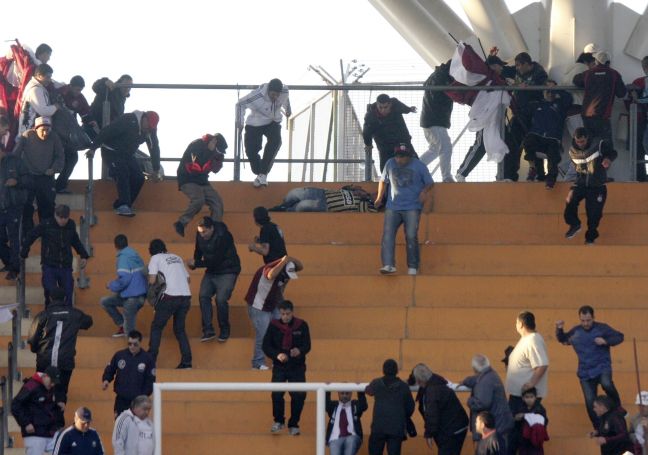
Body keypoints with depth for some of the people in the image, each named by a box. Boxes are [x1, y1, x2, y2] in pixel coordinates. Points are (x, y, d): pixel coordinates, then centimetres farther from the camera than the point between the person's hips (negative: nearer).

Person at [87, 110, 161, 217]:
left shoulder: (150, 130, -5)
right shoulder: (127, 121, -27)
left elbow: (154, 148, 6)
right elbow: (106, 132, -27)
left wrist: (156, 170, 7)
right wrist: (93, 148, -27)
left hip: (127, 154, 7)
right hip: (111, 152, -7)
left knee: (138, 178, -8)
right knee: (122, 175, -27)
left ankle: (119, 205, -3)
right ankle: (123, 206, -34)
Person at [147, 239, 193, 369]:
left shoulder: (156, 258, 5)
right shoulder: (177, 258, 22)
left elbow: (152, 280, -4)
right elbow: (187, 278, 19)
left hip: (170, 296, -5)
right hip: (186, 296, 5)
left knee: (156, 327, 9)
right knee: (180, 329, 16)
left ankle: (151, 359, 4)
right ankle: (186, 362, 8)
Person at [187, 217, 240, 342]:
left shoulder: (223, 236, -26)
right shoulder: (200, 235, -5)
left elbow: (216, 260, -25)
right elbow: (198, 252, 10)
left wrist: (196, 263, -22)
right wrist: (194, 263, -10)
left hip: (227, 272, -6)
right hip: (211, 271, 6)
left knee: (221, 299, -18)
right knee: (204, 296, -12)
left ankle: (224, 330, 2)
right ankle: (208, 331, -10)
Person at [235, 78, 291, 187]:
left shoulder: (284, 91, -21)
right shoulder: (258, 96, -35)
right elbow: (240, 104, -19)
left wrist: (287, 110, 25)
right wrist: (239, 122, -16)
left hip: (273, 122, 2)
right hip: (255, 124, -2)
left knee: (275, 141, -27)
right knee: (251, 149, -11)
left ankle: (263, 174, -26)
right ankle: (259, 173, 20)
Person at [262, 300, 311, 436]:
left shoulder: (301, 325, -2)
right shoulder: (274, 325, -2)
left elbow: (307, 345, -6)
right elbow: (266, 346, -2)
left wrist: (299, 351, -28)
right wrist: (277, 355, -20)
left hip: (297, 367, 0)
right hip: (279, 367, 0)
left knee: (299, 395, -7)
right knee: (276, 394, -14)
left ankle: (293, 425, 12)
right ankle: (278, 421, 11)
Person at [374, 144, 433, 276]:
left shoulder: (419, 166, -3)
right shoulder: (390, 164, 6)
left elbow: (429, 183, 6)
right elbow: (383, 181, 20)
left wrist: (424, 192, -13)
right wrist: (379, 197, 11)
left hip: (412, 207, -3)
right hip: (393, 207, 3)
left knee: (411, 236, -7)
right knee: (387, 235, -13)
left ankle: (413, 267, 3)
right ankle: (388, 265, -18)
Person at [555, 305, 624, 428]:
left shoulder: (602, 328, -4)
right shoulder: (575, 331, 6)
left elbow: (619, 337, -2)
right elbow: (562, 340, 21)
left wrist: (606, 341, -17)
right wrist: (559, 329, 1)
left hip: (602, 367, -4)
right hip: (585, 372, 4)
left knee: (607, 384, -35)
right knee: (590, 402, 2)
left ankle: (617, 409, -11)